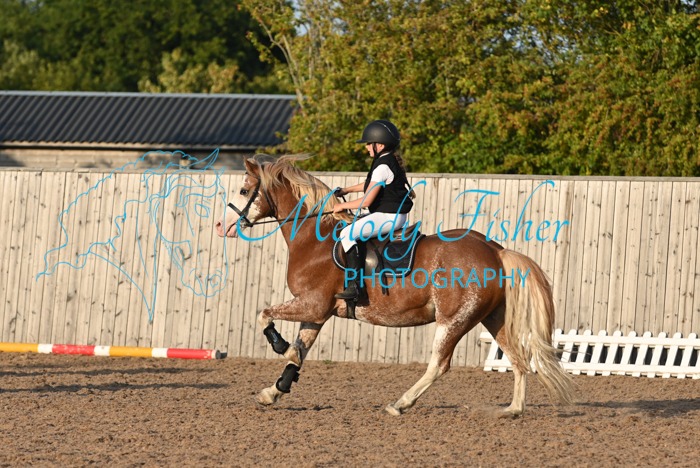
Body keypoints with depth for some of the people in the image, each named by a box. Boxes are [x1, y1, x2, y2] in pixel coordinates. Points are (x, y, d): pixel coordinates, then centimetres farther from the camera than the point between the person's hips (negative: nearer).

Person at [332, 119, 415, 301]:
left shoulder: (382, 167, -20)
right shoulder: (391, 161, 12)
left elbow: (366, 201, -20)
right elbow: (371, 184, 29)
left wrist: (342, 206, -7)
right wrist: (347, 190, 25)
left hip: (388, 216, -11)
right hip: (396, 215, 11)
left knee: (347, 233, -18)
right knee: (353, 227, 26)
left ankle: (354, 285, -26)